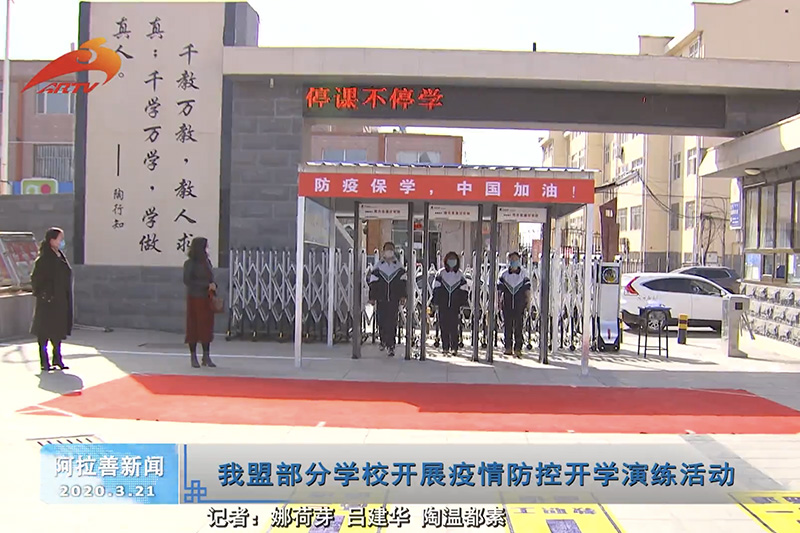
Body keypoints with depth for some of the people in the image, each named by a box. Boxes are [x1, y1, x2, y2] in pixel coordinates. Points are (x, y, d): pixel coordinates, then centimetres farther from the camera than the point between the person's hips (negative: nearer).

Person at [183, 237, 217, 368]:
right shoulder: (190, 263, -7)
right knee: (193, 327, 3)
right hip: (194, 298, -5)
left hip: (207, 299, 5)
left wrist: (213, 286, -9)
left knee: (207, 327, 6)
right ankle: (193, 357, 11)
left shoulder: (207, 261, 9)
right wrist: (207, 285, -16)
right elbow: (187, 281, -13)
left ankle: (206, 357, 13)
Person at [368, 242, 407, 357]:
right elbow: (372, 282, 6)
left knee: (392, 322, -8)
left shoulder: (399, 267, 7)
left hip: (394, 299, -1)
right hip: (381, 299, 1)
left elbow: (403, 282, 9)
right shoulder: (378, 266, 6)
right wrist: (372, 297, 2)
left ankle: (390, 345, -10)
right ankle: (384, 341, 23)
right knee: (382, 321, 4)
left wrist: (402, 296, 2)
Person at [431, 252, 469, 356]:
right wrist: (436, 303, 0)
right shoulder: (440, 274, 5)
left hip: (455, 306, -1)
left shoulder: (460, 275, 7)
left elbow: (463, 291, 9)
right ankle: (445, 347, 10)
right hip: (442, 306, 1)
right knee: (443, 327, 3)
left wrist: (463, 304, 3)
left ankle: (454, 348, 1)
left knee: (454, 327, -4)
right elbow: (436, 289, 6)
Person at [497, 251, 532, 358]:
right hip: (507, 304, 1)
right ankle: (508, 347, 12)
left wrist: (528, 301, -1)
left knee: (518, 326, -1)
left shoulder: (524, 274, 4)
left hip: (519, 304, -1)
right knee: (507, 325, 4)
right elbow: (499, 289, 8)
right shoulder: (504, 274, 5)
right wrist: (499, 301, 3)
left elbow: (527, 289, 5)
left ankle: (518, 349, 3)